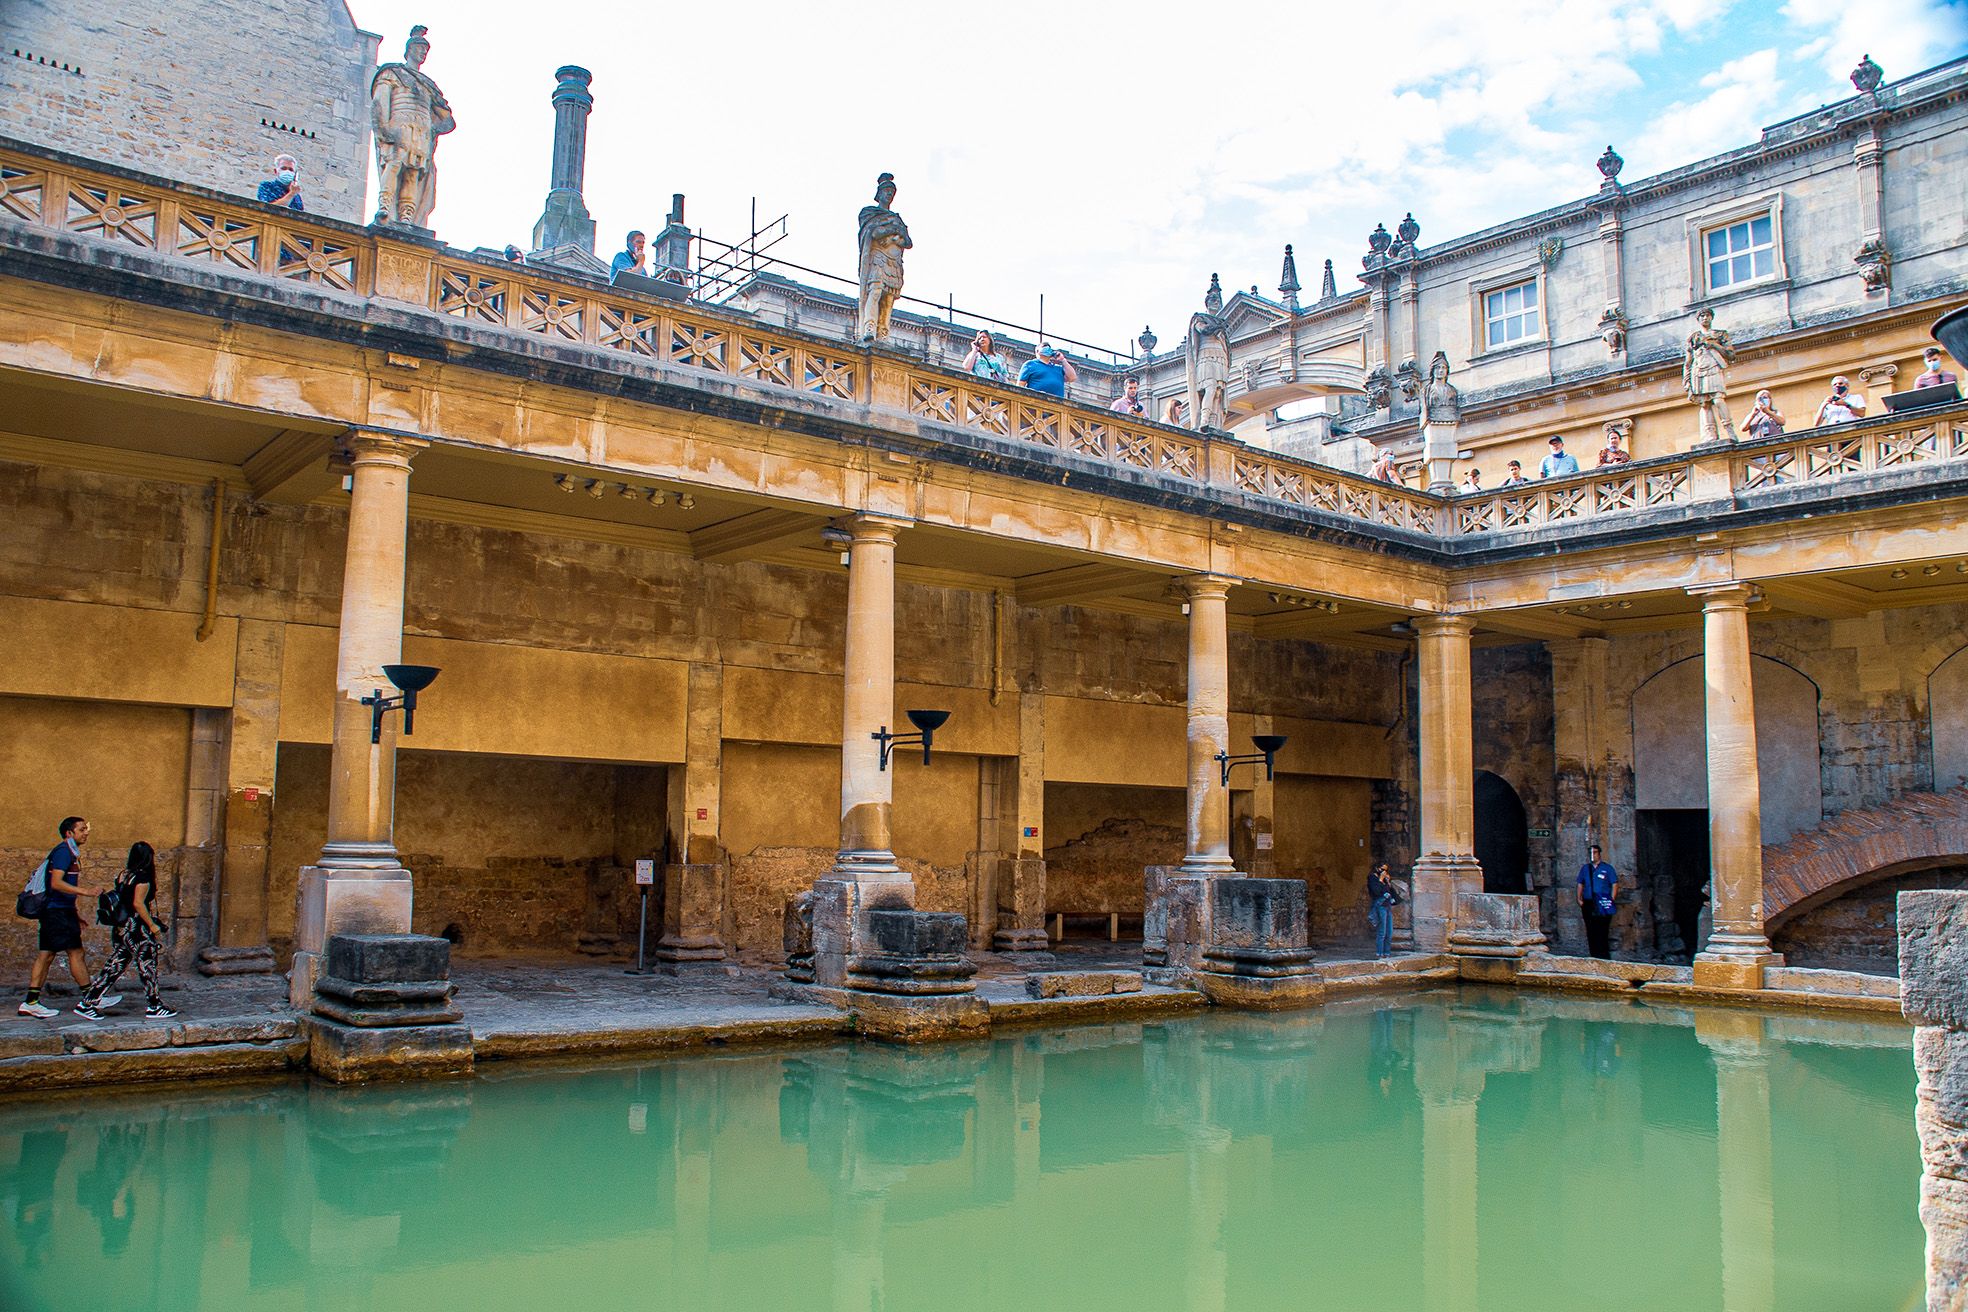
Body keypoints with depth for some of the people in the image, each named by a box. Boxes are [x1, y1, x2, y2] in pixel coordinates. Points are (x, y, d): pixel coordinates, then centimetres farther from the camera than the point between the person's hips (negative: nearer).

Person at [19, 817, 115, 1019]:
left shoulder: (70, 852, 20)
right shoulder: (63, 851, -12)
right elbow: (56, 883, -24)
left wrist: (74, 915, 27)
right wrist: (84, 891, -31)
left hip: (53, 910, 10)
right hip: (59, 911, -10)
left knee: (46, 955, 8)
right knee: (75, 952, -6)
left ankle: (31, 1003, 8)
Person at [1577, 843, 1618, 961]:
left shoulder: (1607, 868, 5)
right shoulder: (1585, 868, 14)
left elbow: (1615, 885, 4)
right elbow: (1580, 884, 19)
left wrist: (1611, 900, -7)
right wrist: (1579, 899, 7)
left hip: (1603, 905, -3)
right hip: (1588, 904, 3)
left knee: (1602, 932, -9)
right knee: (1591, 933, 3)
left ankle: (1605, 958, -6)